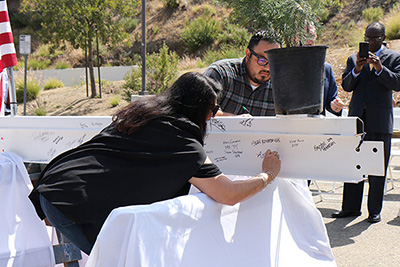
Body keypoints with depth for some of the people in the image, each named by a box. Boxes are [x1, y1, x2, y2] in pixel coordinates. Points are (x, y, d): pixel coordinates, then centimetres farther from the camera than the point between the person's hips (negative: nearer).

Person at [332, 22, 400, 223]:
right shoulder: (354, 59, 13)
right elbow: (346, 86, 5)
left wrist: (379, 67, -19)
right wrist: (357, 69, -13)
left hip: (380, 120, -2)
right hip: (357, 117, 3)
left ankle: (375, 210, 11)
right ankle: (351, 207, 15)